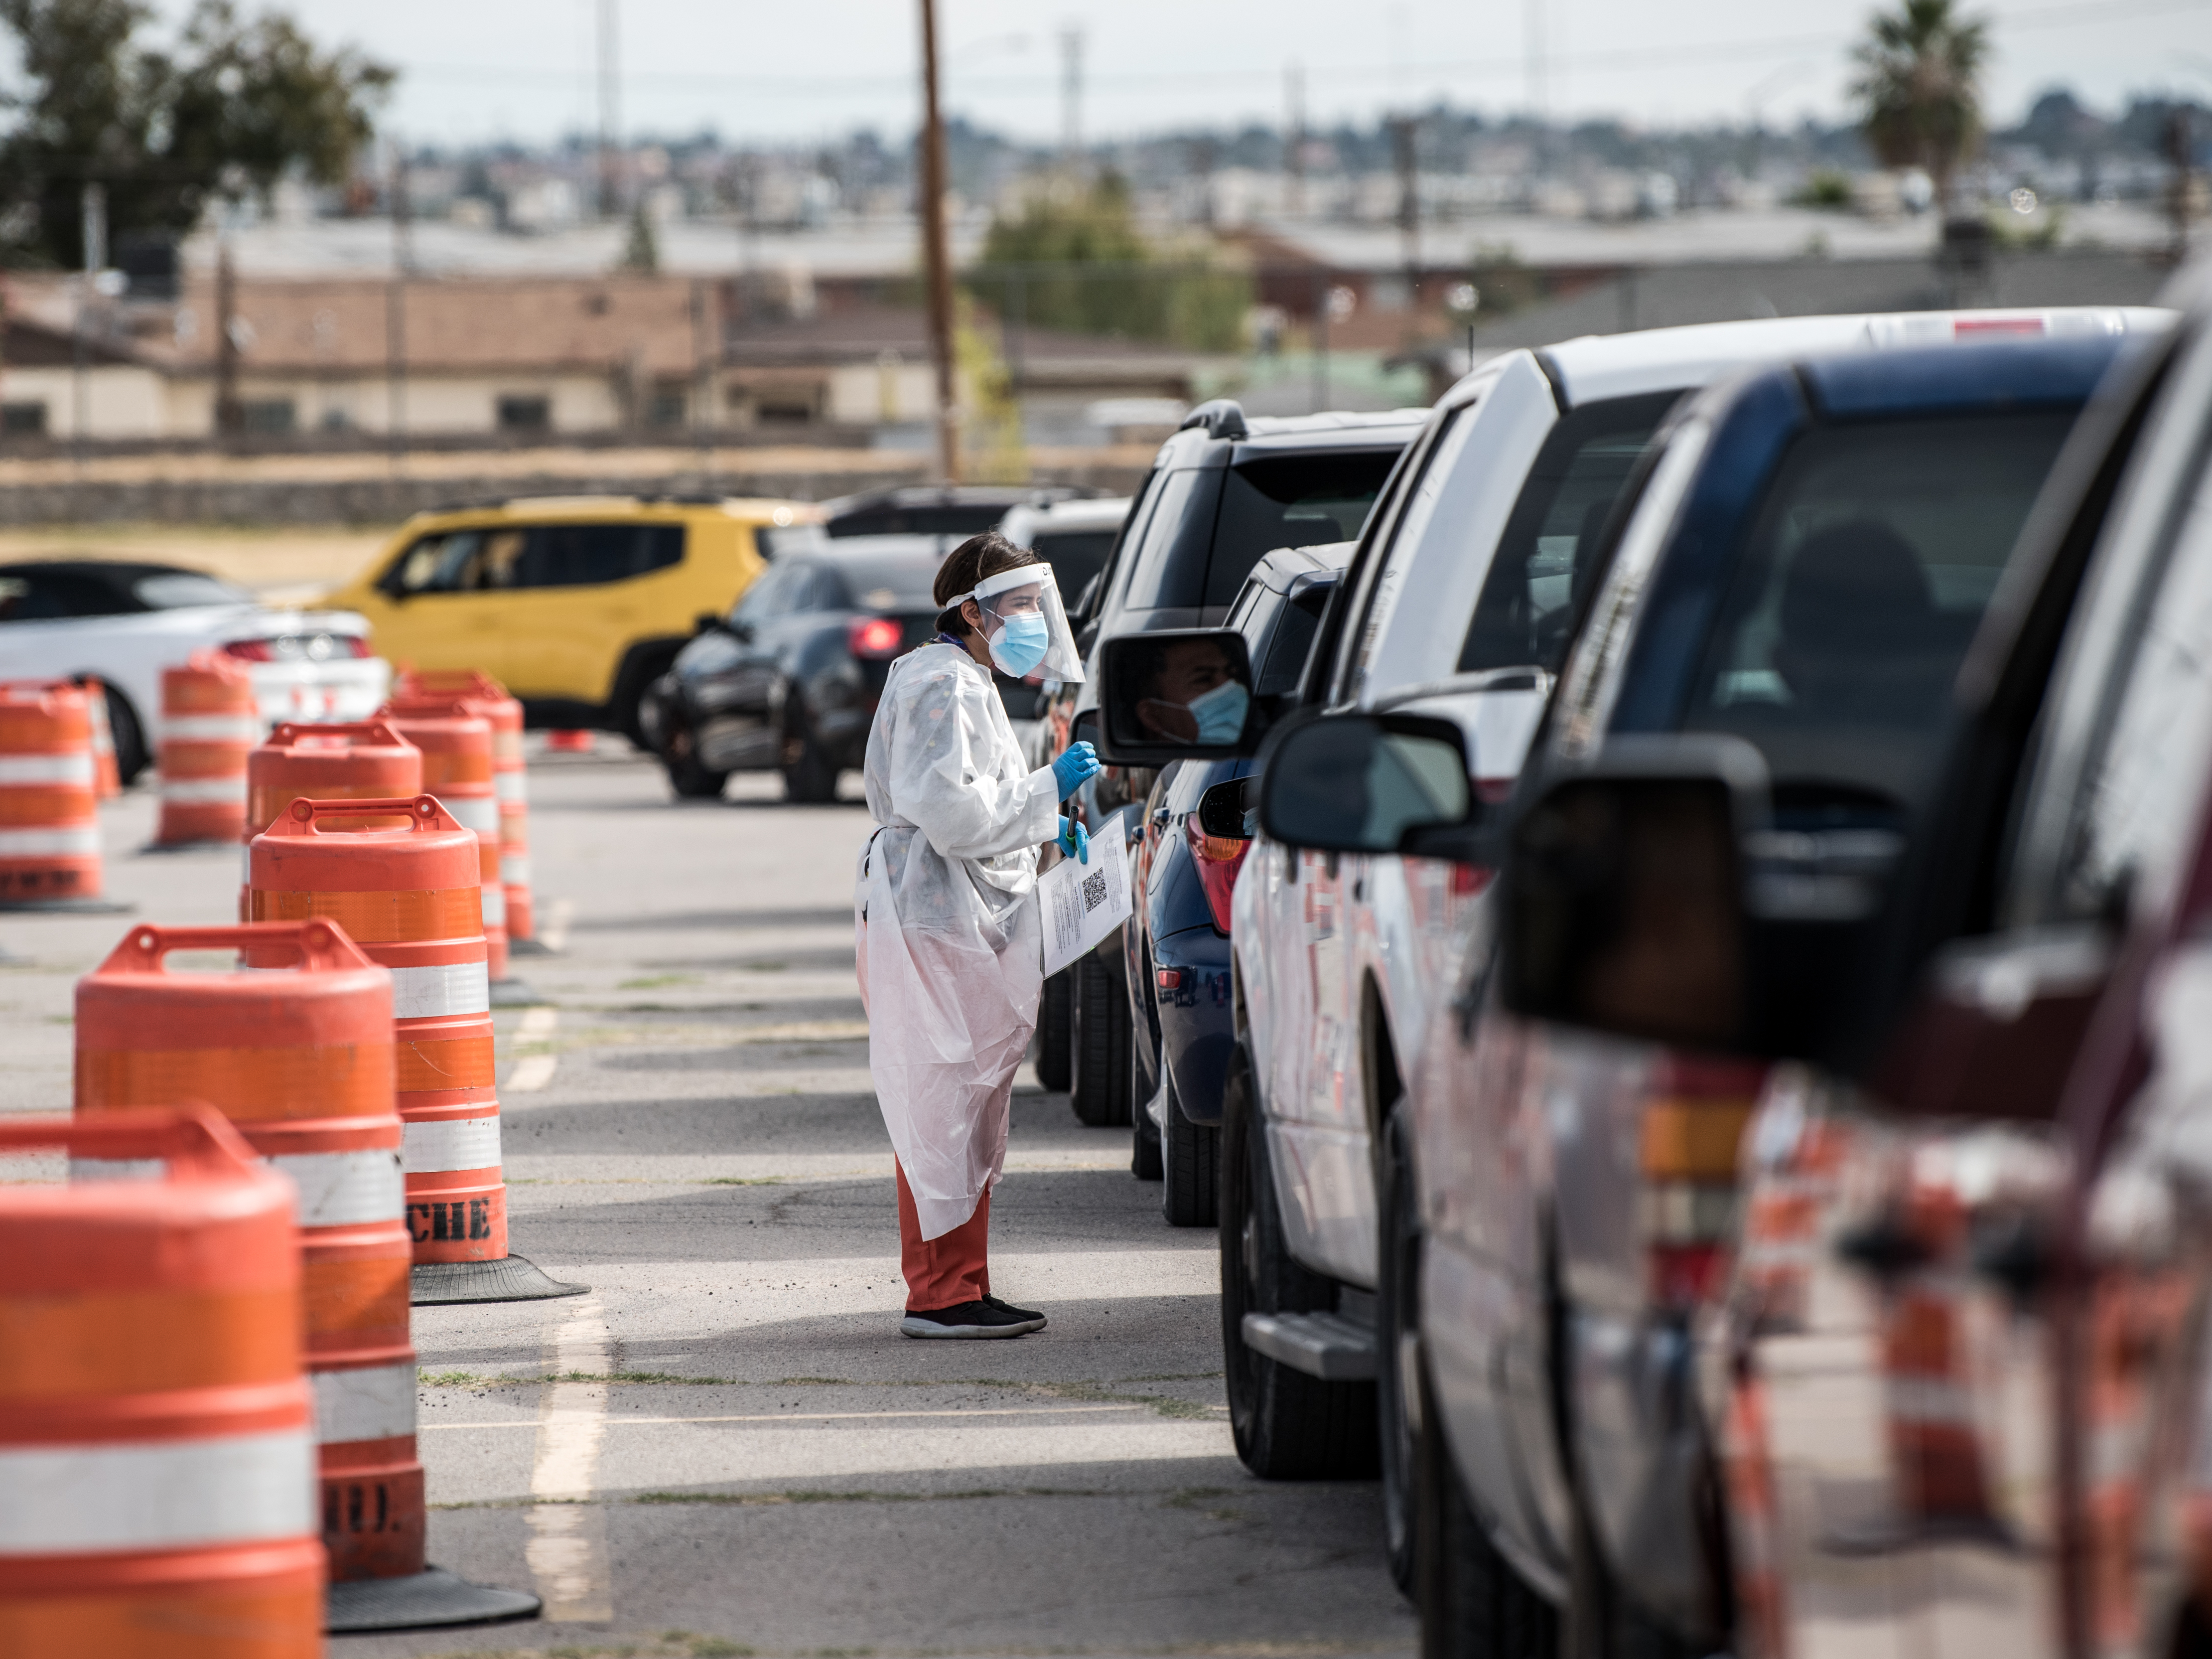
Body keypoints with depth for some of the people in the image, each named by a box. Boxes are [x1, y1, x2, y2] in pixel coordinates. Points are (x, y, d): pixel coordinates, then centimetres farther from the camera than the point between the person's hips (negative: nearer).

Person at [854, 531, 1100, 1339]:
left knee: (969, 1105, 12)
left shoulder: (966, 685, 21)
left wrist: (1044, 831, 14)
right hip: (934, 917, -11)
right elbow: (950, 811, -22)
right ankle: (942, 1294, -9)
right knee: (944, 1102, -10)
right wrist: (1047, 790, -16)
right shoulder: (944, 687, -13)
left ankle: (957, 1288, 16)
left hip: (971, 921, 11)